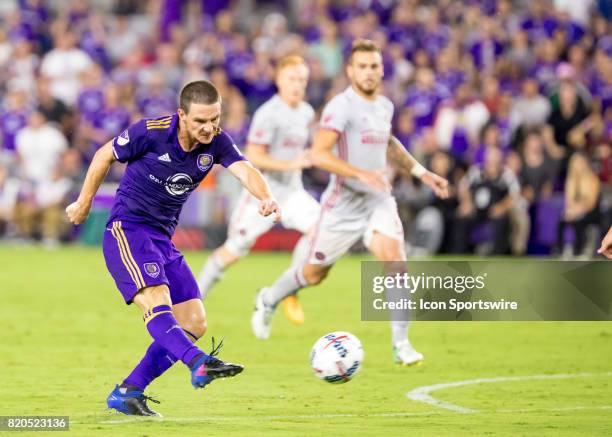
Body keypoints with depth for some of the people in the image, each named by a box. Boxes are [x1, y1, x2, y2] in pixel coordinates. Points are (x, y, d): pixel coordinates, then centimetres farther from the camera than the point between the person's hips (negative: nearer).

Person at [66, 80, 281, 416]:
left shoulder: (217, 143, -4)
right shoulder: (150, 132, -15)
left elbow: (244, 170, -21)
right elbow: (105, 155, 1)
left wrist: (266, 197, -43)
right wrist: (84, 202, 8)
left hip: (162, 239, 7)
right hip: (127, 229, -7)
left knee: (194, 323, 1)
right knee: (157, 300, -29)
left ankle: (127, 393, 5)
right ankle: (200, 364, -52)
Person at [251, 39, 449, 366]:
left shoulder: (385, 106, 8)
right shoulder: (341, 106, -16)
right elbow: (319, 154, -24)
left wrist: (422, 173, 26)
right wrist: (362, 174, -32)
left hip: (379, 202, 5)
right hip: (343, 203, -5)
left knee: (395, 261, -18)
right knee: (315, 273, 10)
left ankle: (401, 344, -11)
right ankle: (268, 300, 41)